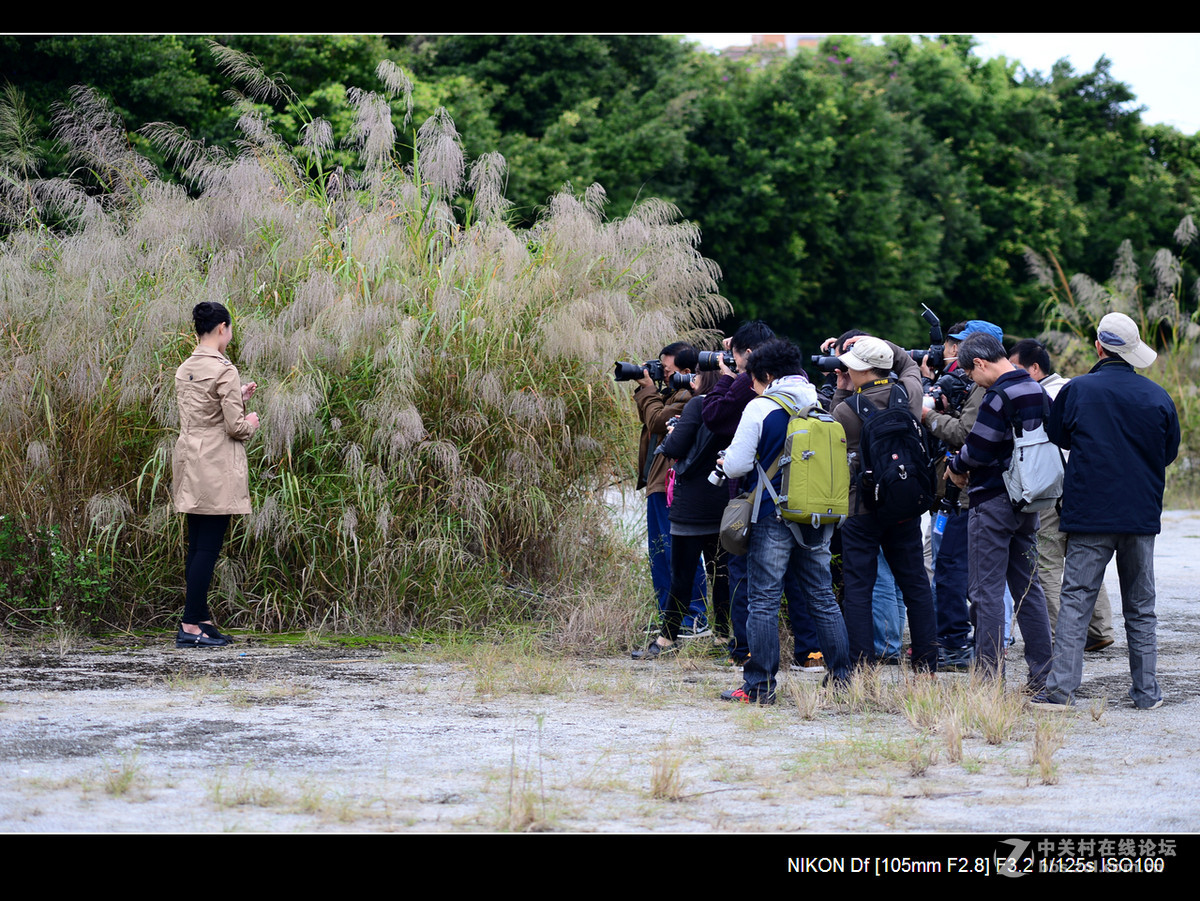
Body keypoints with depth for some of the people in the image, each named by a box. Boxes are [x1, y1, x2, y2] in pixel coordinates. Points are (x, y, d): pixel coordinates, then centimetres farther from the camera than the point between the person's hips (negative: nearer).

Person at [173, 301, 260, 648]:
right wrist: (251, 422, 6)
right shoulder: (223, 370, -15)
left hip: (190, 463, 8)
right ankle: (191, 625, -6)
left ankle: (201, 618, 17)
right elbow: (235, 427, -15)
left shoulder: (184, 369, 9)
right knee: (208, 548, -5)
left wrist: (238, 398, 18)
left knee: (197, 547, 12)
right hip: (216, 467, -8)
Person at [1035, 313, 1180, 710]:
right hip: (1142, 514, 2)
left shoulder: (1076, 391, -6)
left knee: (1075, 602, 0)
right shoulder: (1158, 397, -1)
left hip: (1089, 512, -2)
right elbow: (1169, 453, 11)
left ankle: (1062, 688, -7)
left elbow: (1057, 437, 10)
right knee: (1140, 607, 11)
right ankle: (1146, 691, 11)